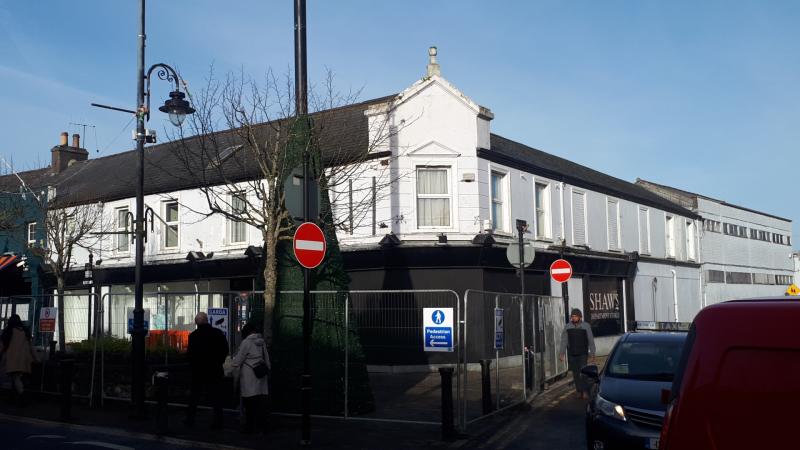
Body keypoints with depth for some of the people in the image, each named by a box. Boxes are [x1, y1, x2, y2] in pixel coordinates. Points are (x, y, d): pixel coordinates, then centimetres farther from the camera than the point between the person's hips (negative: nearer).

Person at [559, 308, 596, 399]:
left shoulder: (586, 326, -2)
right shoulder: (567, 327, 3)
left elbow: (591, 341, 2)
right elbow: (564, 341, 6)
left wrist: (592, 354, -1)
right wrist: (562, 354, 1)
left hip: (583, 354, -2)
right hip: (572, 354, 3)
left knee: (583, 372, -12)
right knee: (575, 374, 6)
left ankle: (585, 391, -6)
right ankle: (579, 391, 15)